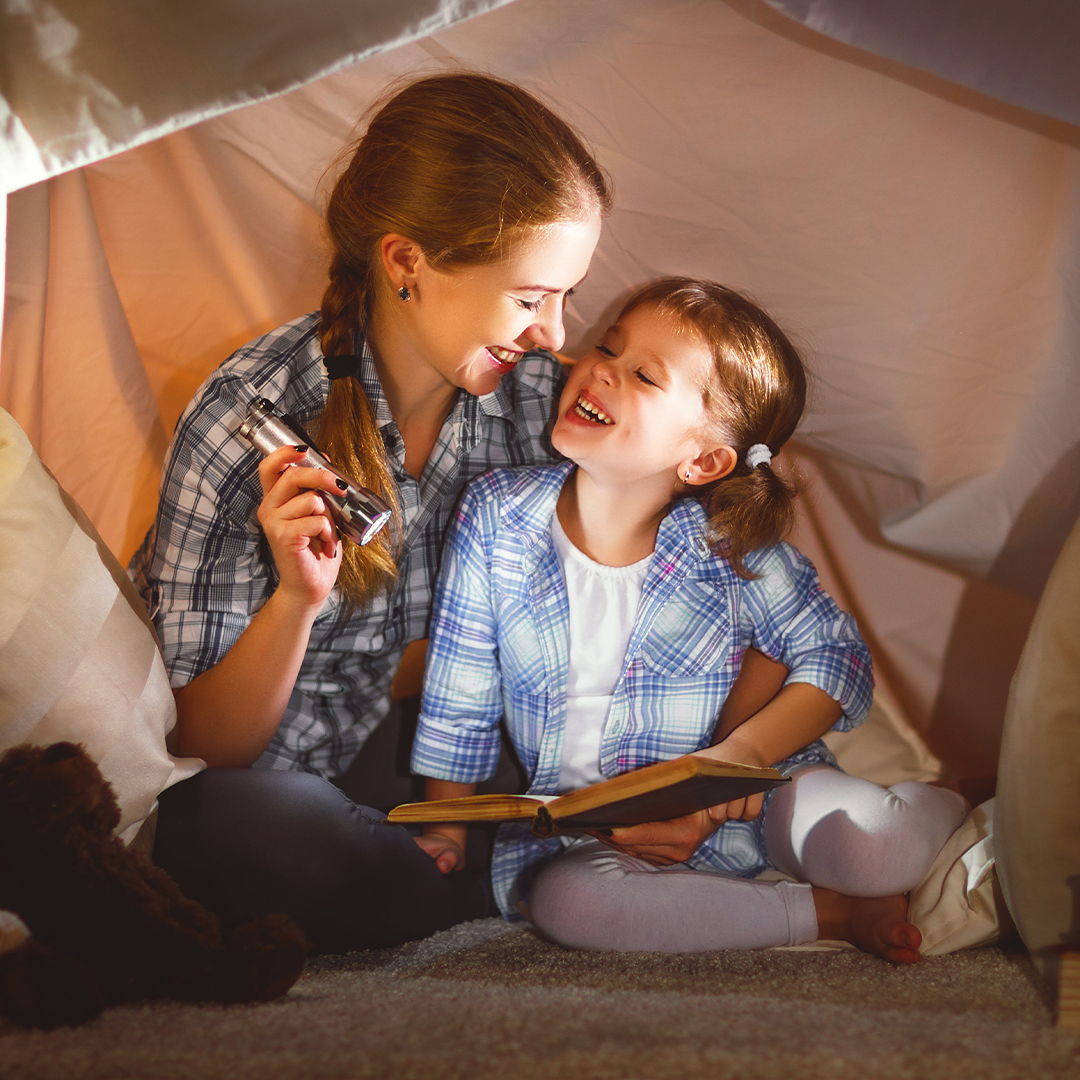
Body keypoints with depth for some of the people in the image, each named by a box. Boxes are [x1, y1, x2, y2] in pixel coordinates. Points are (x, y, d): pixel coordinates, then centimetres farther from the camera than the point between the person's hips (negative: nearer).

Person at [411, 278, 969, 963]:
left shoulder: (731, 547, -9)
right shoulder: (496, 517, -5)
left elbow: (841, 661, -5)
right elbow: (459, 705, 3)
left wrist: (738, 754, -20)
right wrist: (445, 838, 4)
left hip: (744, 804, -2)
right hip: (577, 836, 2)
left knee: (912, 833, -30)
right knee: (565, 898, -34)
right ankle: (836, 913, -16)